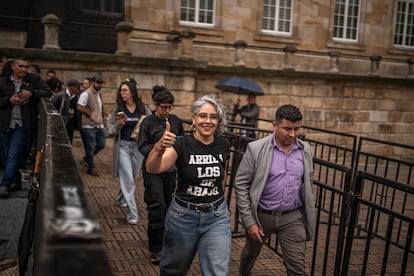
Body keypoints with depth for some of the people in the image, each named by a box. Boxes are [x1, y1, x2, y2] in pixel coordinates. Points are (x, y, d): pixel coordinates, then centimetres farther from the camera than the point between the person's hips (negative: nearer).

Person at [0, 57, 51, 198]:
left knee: (14, 155, -8)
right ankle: (16, 181, 22)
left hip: (22, 124, -3)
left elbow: (48, 92, -5)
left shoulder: (34, 79, 2)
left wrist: (31, 93, -17)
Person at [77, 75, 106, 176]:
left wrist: (103, 121, 12)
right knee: (90, 147, 1)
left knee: (101, 144, 10)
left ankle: (88, 157, 33)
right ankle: (91, 168, 12)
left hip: (99, 125, 8)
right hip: (89, 126, -8)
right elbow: (79, 107, -18)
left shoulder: (99, 94, 15)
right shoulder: (86, 94, -11)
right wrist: (91, 114, -13)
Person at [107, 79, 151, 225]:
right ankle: (132, 214, -5)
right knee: (128, 179, -9)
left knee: (133, 178, 17)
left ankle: (121, 198, 46)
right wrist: (119, 124, -19)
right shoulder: (117, 109, -2)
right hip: (123, 146, -2)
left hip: (138, 146, 2)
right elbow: (110, 131, 0)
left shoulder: (143, 108, 0)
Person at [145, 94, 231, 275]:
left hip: (217, 217, 2)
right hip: (184, 216, -2)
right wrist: (159, 149, -51)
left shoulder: (223, 146, -3)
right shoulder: (182, 145, -15)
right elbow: (152, 168, -32)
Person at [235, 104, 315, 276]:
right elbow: (241, 185, -11)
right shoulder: (255, 149, -14)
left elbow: (308, 184, 9)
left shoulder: (306, 150, -2)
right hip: (261, 215, -1)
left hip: (293, 218, 2)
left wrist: (308, 215, 12)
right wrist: (249, 221, -14)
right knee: (250, 254, 23)